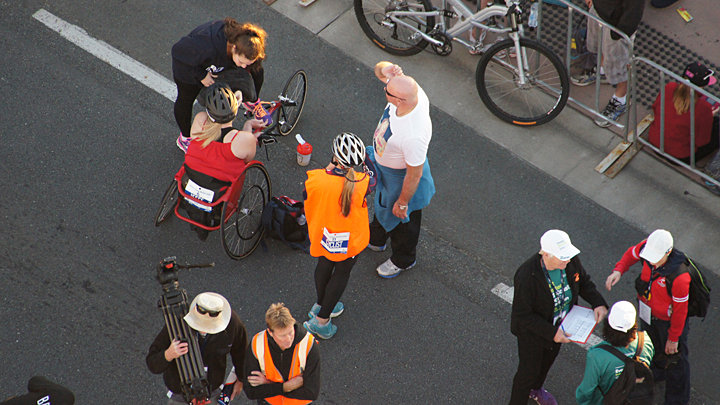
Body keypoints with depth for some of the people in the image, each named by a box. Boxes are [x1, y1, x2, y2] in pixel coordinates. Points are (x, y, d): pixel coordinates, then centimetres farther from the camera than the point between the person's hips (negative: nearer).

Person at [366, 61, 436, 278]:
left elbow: (414, 174, -32)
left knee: (401, 219, 23)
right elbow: (380, 68, -12)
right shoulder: (410, 90, -28)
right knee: (382, 203, 35)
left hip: (401, 177, -8)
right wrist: (385, 69, -38)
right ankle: (376, 239, 65)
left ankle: (403, 259, 53)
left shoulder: (414, 136, -47)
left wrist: (403, 203, -16)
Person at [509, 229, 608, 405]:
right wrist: (551, 332, -33)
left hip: (559, 323, 7)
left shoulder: (571, 261, -24)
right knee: (529, 370, 13)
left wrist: (598, 303, -18)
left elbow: (584, 282, -2)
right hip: (532, 330, -6)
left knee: (550, 357, 32)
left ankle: (535, 388, 63)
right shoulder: (527, 276, -40)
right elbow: (523, 315, -30)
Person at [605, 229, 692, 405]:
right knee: (652, 344, 33)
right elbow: (632, 253, -1)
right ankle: (658, 371, 65)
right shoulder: (648, 246, -26)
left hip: (669, 320, -6)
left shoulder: (679, 277, -42)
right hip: (647, 311, 6)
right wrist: (618, 270, -19)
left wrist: (673, 339, -13)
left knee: (673, 358, 17)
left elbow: (680, 310, -27)